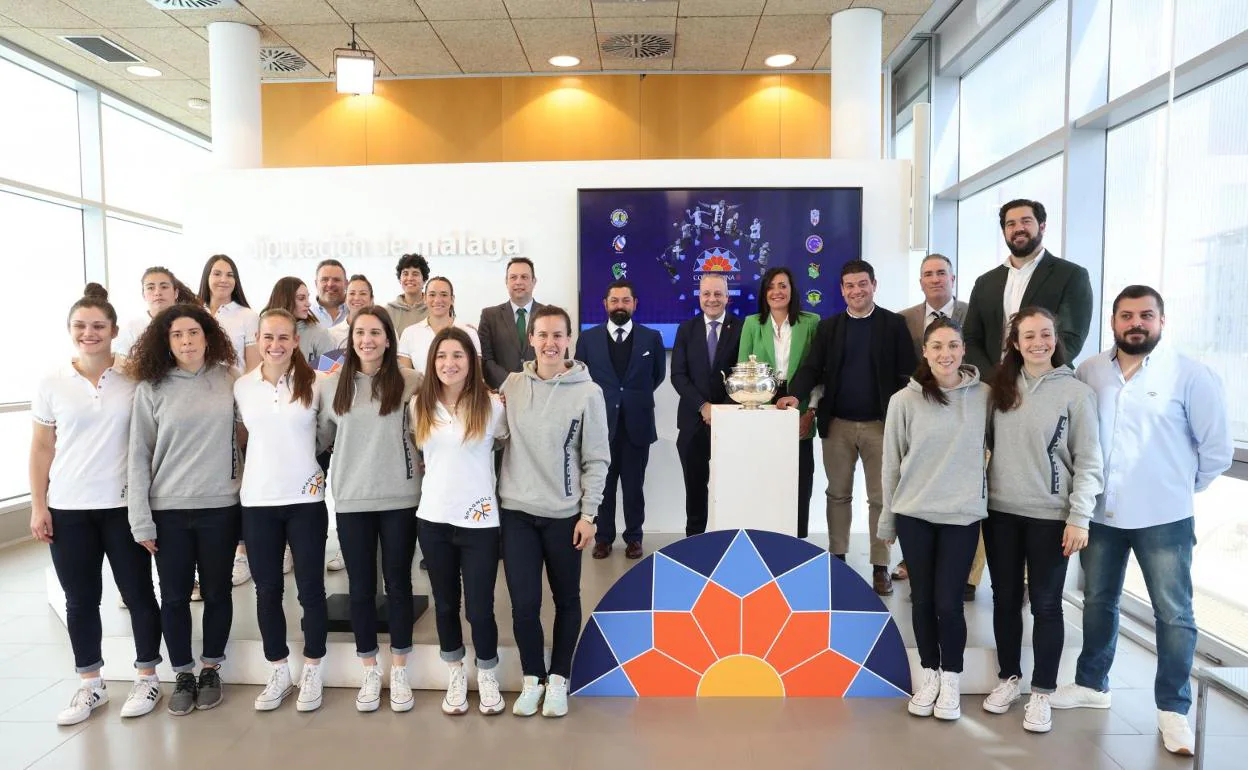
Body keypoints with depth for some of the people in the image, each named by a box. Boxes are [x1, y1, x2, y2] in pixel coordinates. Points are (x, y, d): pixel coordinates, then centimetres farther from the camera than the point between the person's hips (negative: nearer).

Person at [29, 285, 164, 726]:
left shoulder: (134, 379, -2)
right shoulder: (52, 384, 3)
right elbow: (41, 448, 6)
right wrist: (38, 506, 2)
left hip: (124, 505, -2)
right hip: (67, 508, 2)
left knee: (137, 592, 6)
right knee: (80, 600, 10)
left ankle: (147, 678, 21)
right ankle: (90, 685, 26)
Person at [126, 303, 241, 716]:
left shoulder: (228, 381, 0)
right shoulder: (152, 388, -2)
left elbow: (245, 438, 5)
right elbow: (139, 456, -1)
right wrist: (140, 519, -4)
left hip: (220, 506, 0)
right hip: (168, 509, 0)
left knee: (216, 592, 10)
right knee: (174, 596, 9)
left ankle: (210, 670, 28)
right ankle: (183, 675, 26)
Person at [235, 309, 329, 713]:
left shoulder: (314, 384, -4)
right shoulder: (242, 386, 2)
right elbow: (241, 437, 14)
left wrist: (319, 470, 0)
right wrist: (244, 478, 10)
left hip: (306, 499, -2)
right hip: (257, 502, 2)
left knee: (311, 588, 4)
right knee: (267, 590, 10)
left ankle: (312, 672, 20)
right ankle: (279, 672, 26)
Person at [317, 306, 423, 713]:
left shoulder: (410, 382, -5)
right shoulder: (333, 385, 2)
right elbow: (319, 438, 11)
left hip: (400, 498, -2)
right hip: (352, 500, 2)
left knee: (398, 584, 9)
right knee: (360, 588, 11)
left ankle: (399, 671, 25)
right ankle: (370, 672, 27)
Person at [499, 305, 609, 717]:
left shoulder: (588, 393, -8)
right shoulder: (512, 384, 1)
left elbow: (597, 459, -6)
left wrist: (588, 514, -7)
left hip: (564, 514, -2)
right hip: (517, 510, 2)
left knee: (567, 600, 12)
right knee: (524, 602, 3)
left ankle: (558, 679, 30)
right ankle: (532, 679, 25)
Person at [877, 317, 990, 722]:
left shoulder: (984, 396, -2)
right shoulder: (905, 401, -4)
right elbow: (891, 464, 1)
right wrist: (886, 520, 5)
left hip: (962, 514, 0)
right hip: (914, 514, 0)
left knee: (948, 602, -1)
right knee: (923, 599, 9)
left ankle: (951, 680, 21)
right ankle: (929, 675, 27)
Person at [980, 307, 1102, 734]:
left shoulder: (1076, 392, -7)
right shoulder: (1000, 387, 5)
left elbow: (1089, 461, -7)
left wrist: (1080, 517, -12)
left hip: (1050, 516, -4)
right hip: (1000, 511, 4)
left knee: (1045, 605, 6)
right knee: (1005, 599, 13)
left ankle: (1042, 692, 20)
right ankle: (1009, 678, 29)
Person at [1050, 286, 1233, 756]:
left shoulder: (1190, 375, -8)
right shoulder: (1088, 372, 1)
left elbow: (1217, 448, -2)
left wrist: (1180, 488, 5)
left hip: (1163, 519, -3)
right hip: (1099, 514, 3)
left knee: (1174, 615, 5)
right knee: (1098, 602, 16)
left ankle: (1173, 709, 20)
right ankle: (1091, 684, 33)